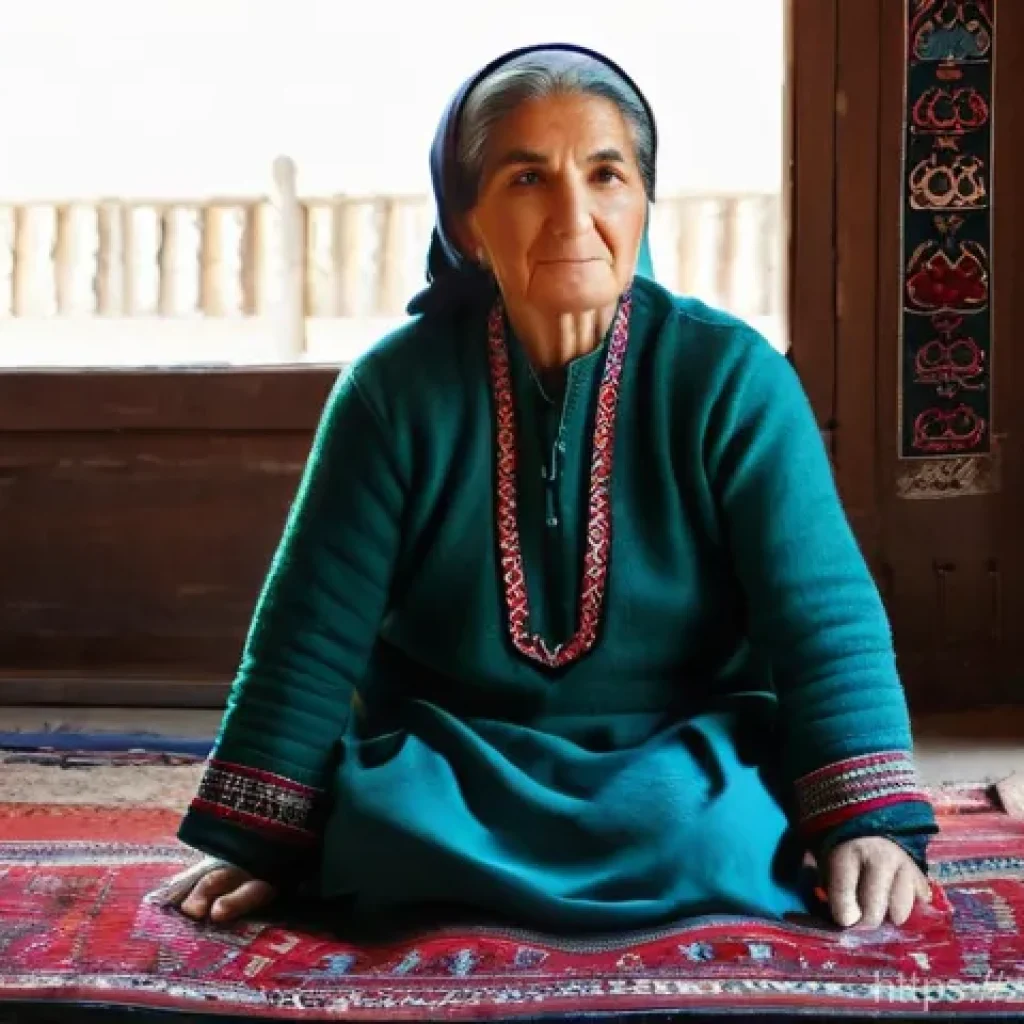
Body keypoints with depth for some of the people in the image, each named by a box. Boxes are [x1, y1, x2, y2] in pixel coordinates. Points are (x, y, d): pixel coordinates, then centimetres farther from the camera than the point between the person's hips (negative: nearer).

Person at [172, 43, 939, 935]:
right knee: (387, 826, -30)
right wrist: (259, 842, -7)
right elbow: (313, 630, -3)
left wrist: (870, 824, -23)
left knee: (710, 836, -32)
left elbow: (824, 615, -12)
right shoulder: (397, 387, -4)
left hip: (684, 764, -1)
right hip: (449, 767, 2)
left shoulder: (730, 375, -7)